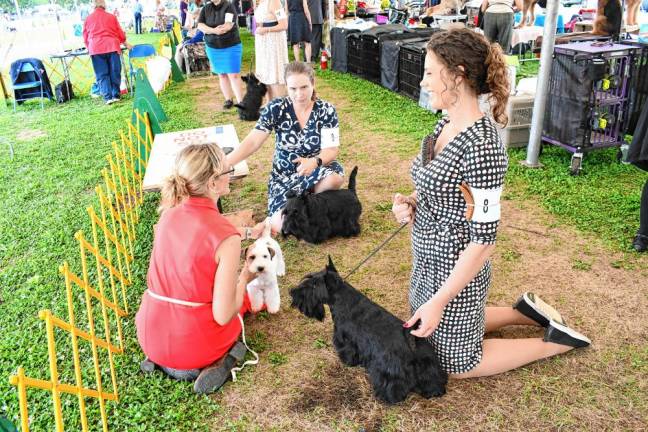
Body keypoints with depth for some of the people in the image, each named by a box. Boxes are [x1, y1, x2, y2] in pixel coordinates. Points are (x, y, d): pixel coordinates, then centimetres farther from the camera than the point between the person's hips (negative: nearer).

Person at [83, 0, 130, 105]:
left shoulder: (88, 18, 12)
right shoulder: (111, 17, 10)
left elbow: (85, 37, 18)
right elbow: (121, 34, 15)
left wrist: (89, 48, 35)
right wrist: (126, 43, 34)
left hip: (96, 49, 0)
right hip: (112, 46, 0)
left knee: (102, 75, 1)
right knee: (114, 72, 7)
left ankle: (108, 97, -8)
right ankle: (115, 95, 8)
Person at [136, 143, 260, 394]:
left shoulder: (168, 215, -3)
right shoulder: (227, 237, -21)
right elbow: (223, 316, -18)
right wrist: (245, 277, -1)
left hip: (150, 339, 5)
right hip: (194, 344, -4)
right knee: (242, 297, 26)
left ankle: (161, 359, 13)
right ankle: (216, 361, 3)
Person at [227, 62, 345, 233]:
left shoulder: (326, 110, -9)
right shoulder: (276, 108, -11)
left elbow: (331, 149, -14)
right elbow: (252, 142, -14)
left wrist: (314, 162, -38)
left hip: (316, 170, 0)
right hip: (284, 175, 0)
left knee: (334, 178, -36)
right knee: (281, 225, -23)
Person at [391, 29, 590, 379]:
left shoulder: (481, 147, -29)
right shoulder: (446, 124, -2)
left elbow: (483, 239, -25)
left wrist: (439, 300, -21)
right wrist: (411, 203, -7)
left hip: (456, 270, -9)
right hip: (429, 259, 9)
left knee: (455, 362, 15)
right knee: (445, 333, 30)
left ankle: (556, 341, 25)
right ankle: (524, 312, 37)